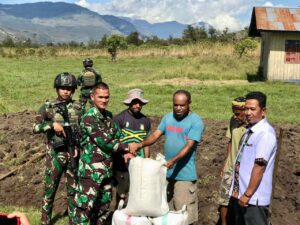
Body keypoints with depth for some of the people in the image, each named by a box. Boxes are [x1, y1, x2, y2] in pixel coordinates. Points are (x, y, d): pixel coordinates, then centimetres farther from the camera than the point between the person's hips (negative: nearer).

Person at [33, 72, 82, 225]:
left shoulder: (78, 107, 4)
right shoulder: (48, 107, -2)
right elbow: (35, 127, -10)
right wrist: (52, 124, -22)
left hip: (74, 153, 2)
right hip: (55, 154, -2)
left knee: (74, 189, 11)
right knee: (50, 189, 6)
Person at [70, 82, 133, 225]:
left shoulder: (109, 116, 10)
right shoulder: (88, 118, -15)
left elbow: (117, 137, 14)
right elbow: (105, 141, -20)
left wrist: (125, 152, -5)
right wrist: (128, 147, -10)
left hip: (107, 170, 8)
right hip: (91, 170, -8)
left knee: (104, 206, 17)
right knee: (84, 206, -3)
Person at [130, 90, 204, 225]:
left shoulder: (196, 122, -11)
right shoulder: (168, 117, 7)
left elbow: (189, 146, -19)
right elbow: (156, 135, 0)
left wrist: (173, 161, -32)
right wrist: (140, 145, -17)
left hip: (184, 174, -6)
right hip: (167, 171, 6)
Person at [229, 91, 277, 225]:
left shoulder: (265, 134, -20)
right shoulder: (250, 130, 8)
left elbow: (259, 167, -23)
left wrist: (248, 194, -20)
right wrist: (242, 193, 16)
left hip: (254, 197, -9)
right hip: (240, 193, 9)